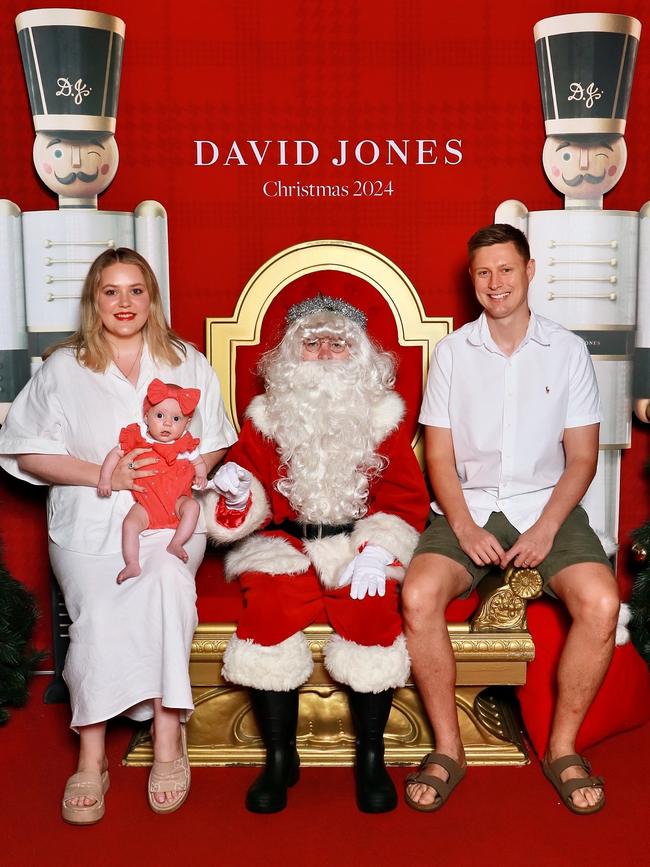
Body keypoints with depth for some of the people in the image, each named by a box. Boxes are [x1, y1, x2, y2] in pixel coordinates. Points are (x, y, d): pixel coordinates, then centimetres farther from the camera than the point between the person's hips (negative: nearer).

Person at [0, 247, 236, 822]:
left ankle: (168, 737, -22)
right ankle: (92, 757, -18)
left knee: (166, 580, -32)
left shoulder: (187, 363, 15)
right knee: (97, 608, -29)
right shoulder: (63, 368, 11)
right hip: (89, 521, 0)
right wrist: (102, 475, -9)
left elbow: (214, 445, 14)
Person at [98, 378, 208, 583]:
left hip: (177, 499, 0)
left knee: (192, 506, -28)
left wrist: (201, 476, -7)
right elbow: (115, 454, 10)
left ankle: (175, 544, -22)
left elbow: (198, 462, 16)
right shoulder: (137, 438, 1)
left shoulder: (186, 444, 2)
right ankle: (132, 565, -22)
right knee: (130, 523, -22)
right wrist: (105, 478, -2)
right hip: (146, 502, 0)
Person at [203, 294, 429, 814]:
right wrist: (239, 492, -16)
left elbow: (406, 497, 1)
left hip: (362, 544, 0)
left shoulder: (382, 415, 8)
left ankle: (371, 757, -11)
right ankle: (280, 757, -10)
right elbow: (253, 503, 9)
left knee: (372, 608, -30)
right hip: (286, 544, 1)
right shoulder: (268, 415, 10)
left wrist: (376, 551, -15)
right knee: (268, 607, -28)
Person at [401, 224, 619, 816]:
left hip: (547, 506, 0)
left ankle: (563, 747, -4)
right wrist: (464, 527, -12)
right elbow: (440, 454, 4)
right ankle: (448, 749, -8)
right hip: (468, 508, 0)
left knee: (601, 603, -27)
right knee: (418, 596, -27)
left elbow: (582, 457, 4)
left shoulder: (568, 350, 6)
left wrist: (546, 528, -11)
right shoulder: (453, 350, 6)